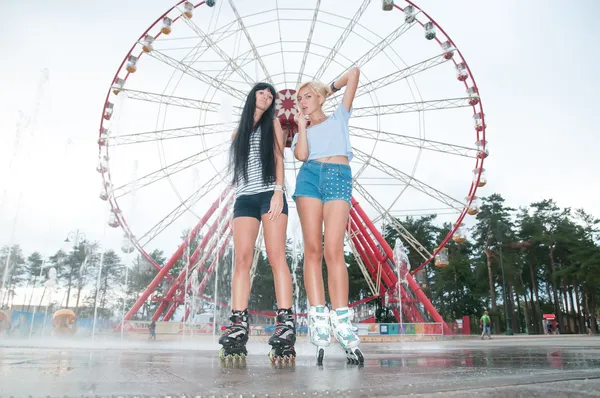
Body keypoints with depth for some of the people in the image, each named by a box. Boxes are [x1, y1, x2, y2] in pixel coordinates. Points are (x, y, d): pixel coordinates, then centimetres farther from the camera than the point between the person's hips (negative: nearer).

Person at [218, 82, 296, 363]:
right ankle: (238, 327, -14)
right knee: (242, 259, -10)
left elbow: (279, 159, 5)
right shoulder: (239, 131, 26)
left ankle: (285, 325, -18)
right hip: (244, 198, 3)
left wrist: (278, 191, -11)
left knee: (276, 256, -14)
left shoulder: (273, 124, 17)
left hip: (269, 195, -3)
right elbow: (237, 167, 21)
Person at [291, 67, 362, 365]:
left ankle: (341, 323, -19)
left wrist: (332, 87, 37)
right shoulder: (301, 133, 29)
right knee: (312, 249, -11)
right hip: (310, 176, 2)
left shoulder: (338, 117, 27)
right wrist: (302, 125, 14)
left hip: (339, 176, -2)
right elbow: (301, 154, 5)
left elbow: (354, 72, 26)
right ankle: (318, 320, -13)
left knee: (333, 250, -16)